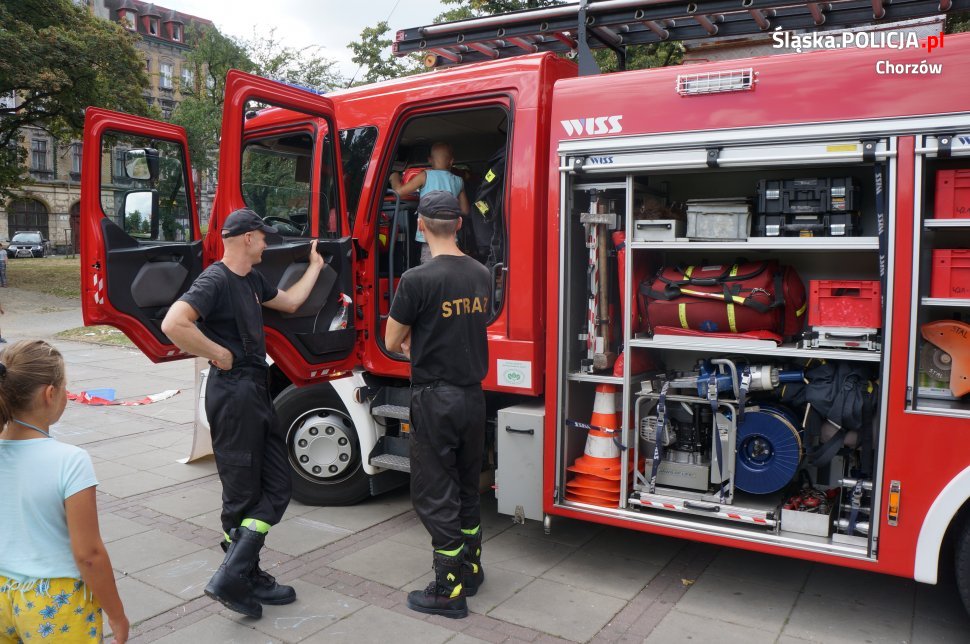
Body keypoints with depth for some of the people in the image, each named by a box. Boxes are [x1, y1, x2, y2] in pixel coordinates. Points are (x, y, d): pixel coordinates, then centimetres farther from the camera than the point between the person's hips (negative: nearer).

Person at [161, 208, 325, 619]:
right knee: (243, 495, 0)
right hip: (233, 393, -10)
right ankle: (233, 580, 12)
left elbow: (288, 302, 29)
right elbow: (174, 325, -30)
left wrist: (315, 265, 33)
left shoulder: (252, 280, 14)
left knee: (276, 487, 10)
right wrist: (218, 354, -19)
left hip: (257, 391, 10)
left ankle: (248, 578, 18)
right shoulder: (216, 280, -16)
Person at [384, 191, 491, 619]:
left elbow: (392, 343, -6)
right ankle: (471, 569, 34)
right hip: (474, 395, 7)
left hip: (436, 399, -6)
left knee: (435, 496, 5)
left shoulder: (417, 279, -17)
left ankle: (450, 591, 13)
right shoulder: (480, 275, 3)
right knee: (467, 488, 20)